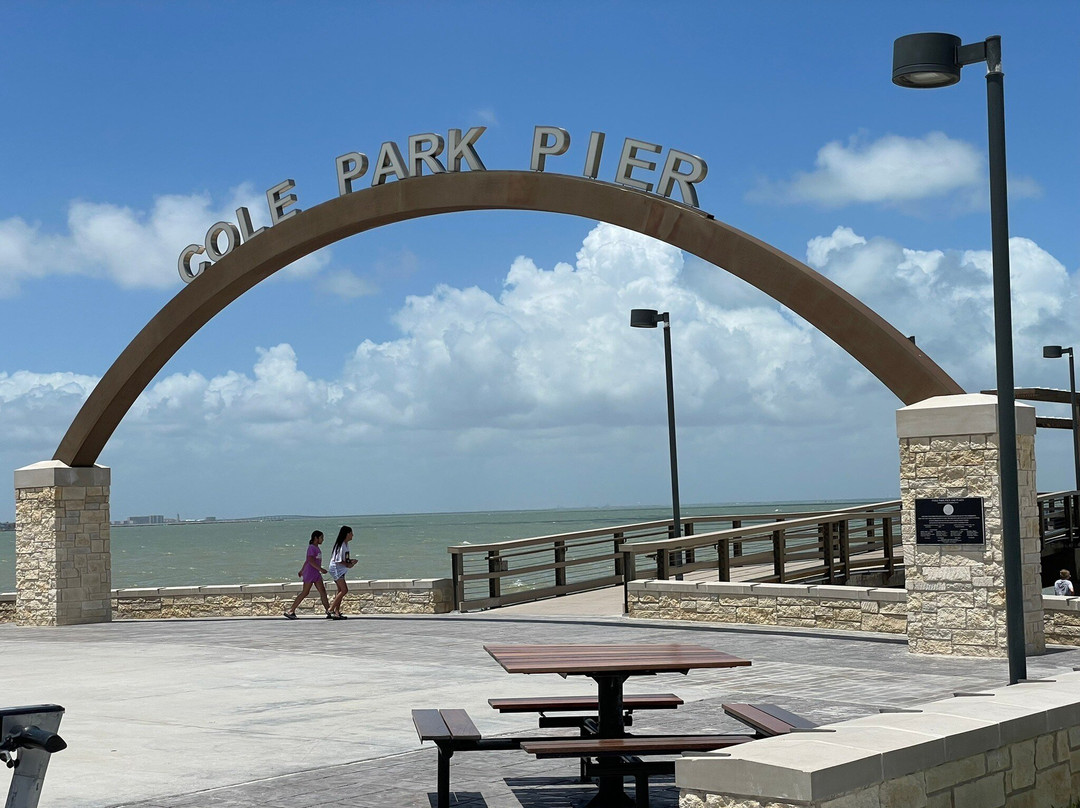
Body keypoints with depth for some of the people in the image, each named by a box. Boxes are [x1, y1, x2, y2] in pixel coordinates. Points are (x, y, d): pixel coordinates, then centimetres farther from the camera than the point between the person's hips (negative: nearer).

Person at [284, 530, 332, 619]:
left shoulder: (316, 548, 16)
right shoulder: (311, 548, -13)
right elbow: (311, 560, -24)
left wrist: (302, 570, 30)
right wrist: (320, 569, -28)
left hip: (316, 574, 9)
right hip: (310, 572, -9)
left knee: (322, 591, 1)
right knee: (304, 593, -5)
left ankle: (328, 611, -4)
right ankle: (291, 611, 1)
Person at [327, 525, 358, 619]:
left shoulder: (346, 544, 11)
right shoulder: (341, 545, -19)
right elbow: (338, 560, -21)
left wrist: (351, 561, 3)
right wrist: (348, 565, -16)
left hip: (341, 571, 10)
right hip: (336, 569, -10)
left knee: (341, 590, 8)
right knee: (344, 590, -14)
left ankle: (337, 612, 8)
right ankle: (331, 610, -12)